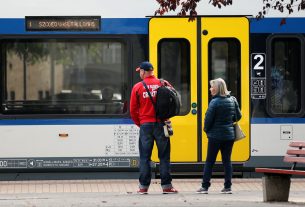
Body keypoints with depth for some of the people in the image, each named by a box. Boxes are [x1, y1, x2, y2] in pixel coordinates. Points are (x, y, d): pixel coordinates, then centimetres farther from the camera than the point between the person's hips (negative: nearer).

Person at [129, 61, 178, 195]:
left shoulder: (137, 87, -1)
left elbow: (133, 110, 1)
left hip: (145, 125, 0)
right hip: (161, 124, 0)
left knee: (144, 157, 5)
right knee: (164, 156, 4)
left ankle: (143, 187, 4)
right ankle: (166, 186, 3)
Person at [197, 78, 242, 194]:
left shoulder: (215, 102, -15)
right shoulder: (232, 100, 3)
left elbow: (208, 119, -14)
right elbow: (238, 116, 10)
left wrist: (207, 130, 4)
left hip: (216, 136, -5)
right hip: (229, 135, 5)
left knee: (209, 161, 3)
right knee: (227, 161, 10)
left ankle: (205, 187, 4)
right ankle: (227, 187, 6)